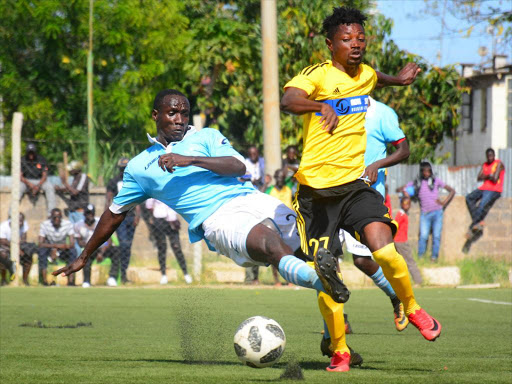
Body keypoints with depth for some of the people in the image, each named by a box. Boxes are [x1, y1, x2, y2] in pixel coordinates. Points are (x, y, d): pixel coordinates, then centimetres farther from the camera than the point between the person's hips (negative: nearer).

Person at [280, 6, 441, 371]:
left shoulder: (366, 75, 9)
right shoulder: (318, 75, -10)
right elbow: (288, 100, -32)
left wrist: (398, 79, 39)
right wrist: (320, 106, -49)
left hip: (356, 183, 3)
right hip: (317, 189, -3)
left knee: (385, 251, -20)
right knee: (326, 276, -2)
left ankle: (412, 308, 7)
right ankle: (339, 350, 17)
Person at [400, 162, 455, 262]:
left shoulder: (436, 181, 8)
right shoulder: (416, 183, 11)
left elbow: (452, 191, 11)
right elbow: (400, 189, 17)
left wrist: (444, 203, 0)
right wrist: (404, 191, -6)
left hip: (437, 212, 0)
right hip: (425, 213, 0)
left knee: (436, 236, -4)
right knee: (423, 236, -13)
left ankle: (434, 257, 2)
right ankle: (420, 257, -8)